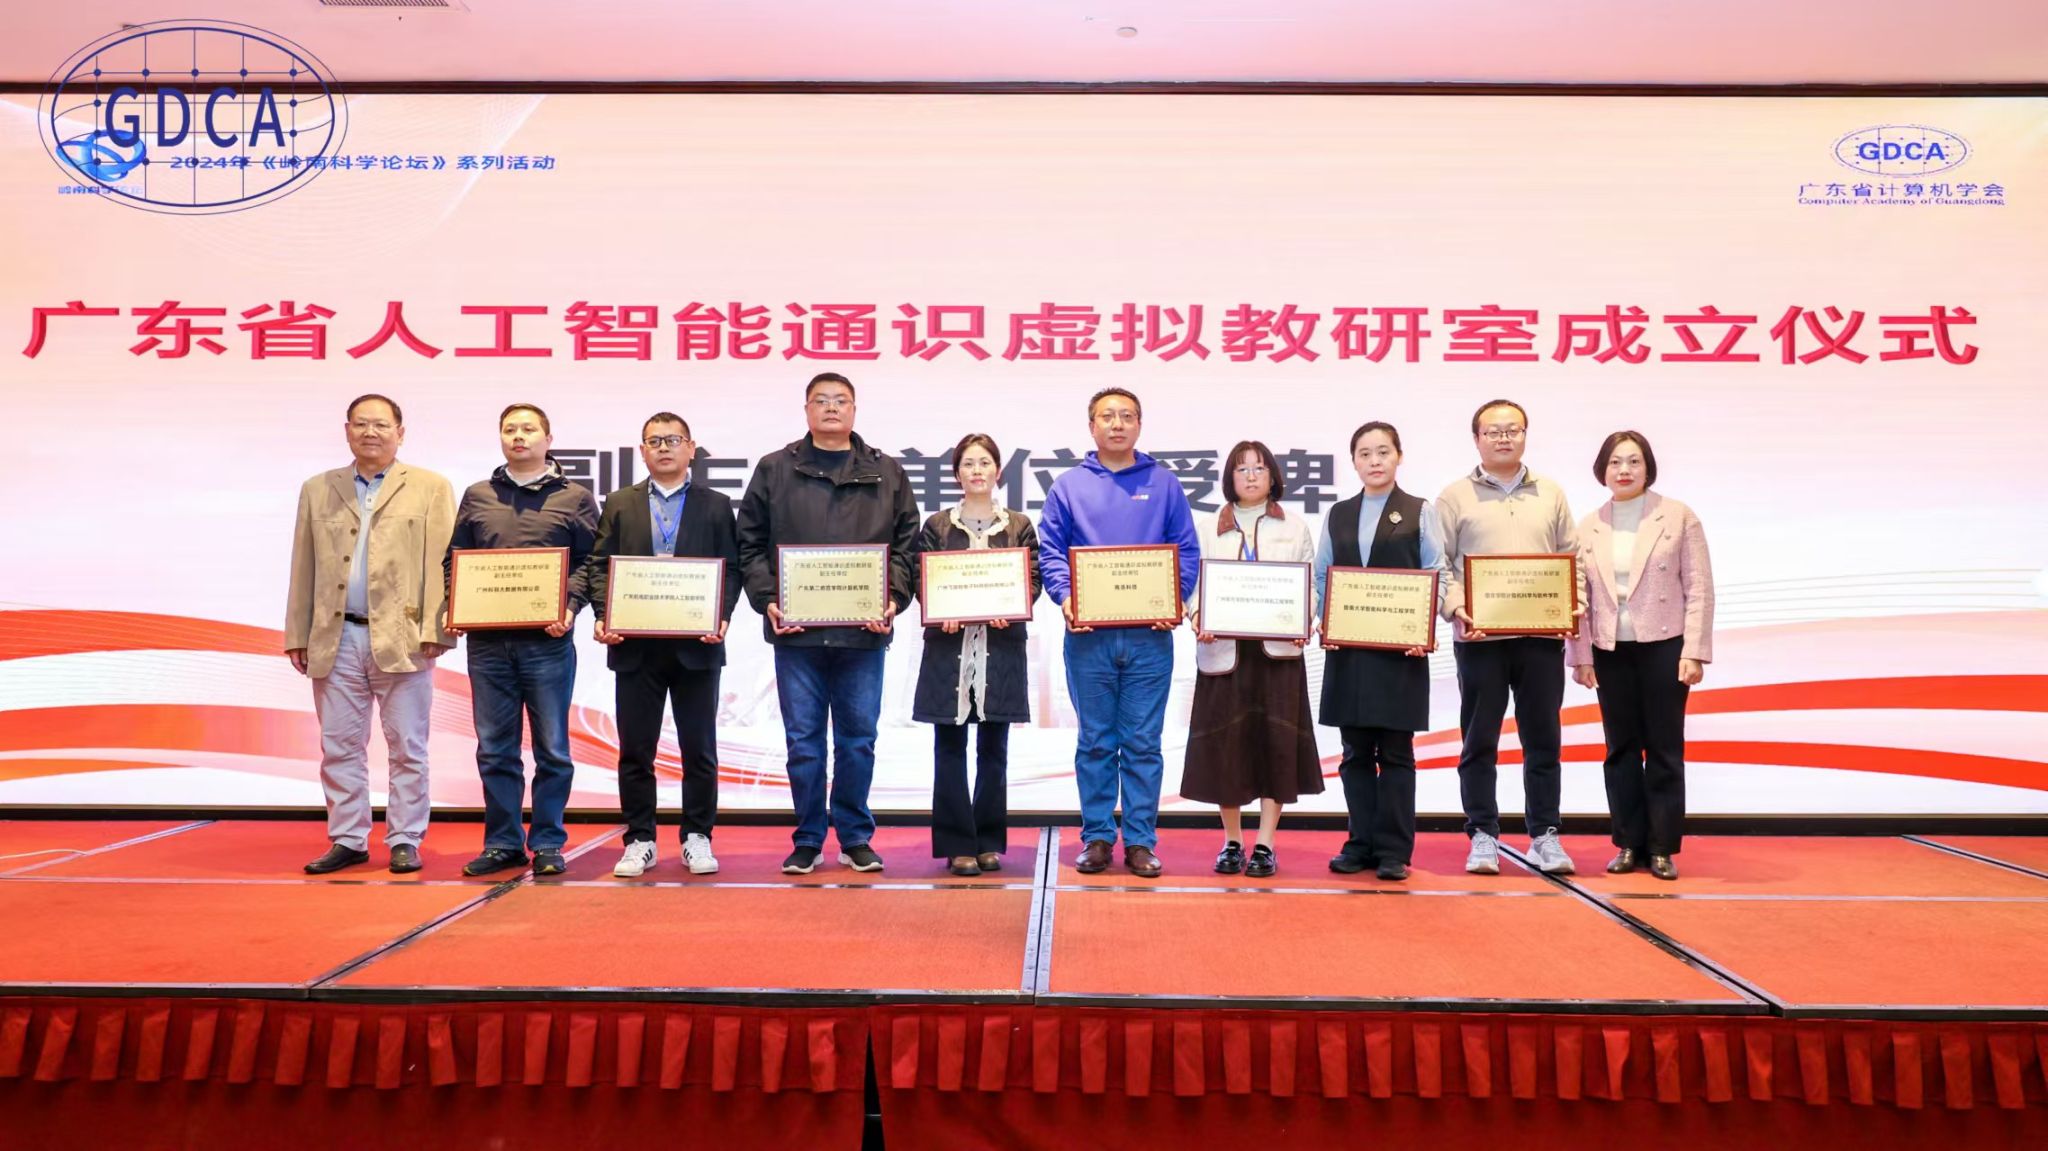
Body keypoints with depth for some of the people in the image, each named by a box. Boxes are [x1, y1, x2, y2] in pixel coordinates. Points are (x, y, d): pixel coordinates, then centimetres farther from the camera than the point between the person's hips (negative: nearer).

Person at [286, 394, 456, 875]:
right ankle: (347, 840, 18)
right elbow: (303, 569, 13)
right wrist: (297, 634, 8)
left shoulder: (431, 489, 4)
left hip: (401, 638, -3)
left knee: (407, 747, 2)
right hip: (335, 640, 3)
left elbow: (441, 564, -2)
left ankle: (405, 841, 12)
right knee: (340, 747, 8)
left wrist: (435, 630, -11)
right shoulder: (317, 490, 14)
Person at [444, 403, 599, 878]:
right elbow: (455, 559, 14)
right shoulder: (477, 496, 14)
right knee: (494, 750, 7)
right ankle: (502, 843, 16)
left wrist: (569, 607, -14)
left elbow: (590, 562, 1)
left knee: (552, 749, 2)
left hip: (547, 641, -3)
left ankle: (547, 844, 11)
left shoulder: (575, 497, 6)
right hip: (486, 640, 3)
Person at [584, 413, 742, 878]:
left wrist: (721, 618, -13)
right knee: (635, 749, 6)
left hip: (696, 645, -1)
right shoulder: (619, 504, 11)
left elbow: (731, 569, 3)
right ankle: (639, 840, 15)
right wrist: (603, 617, -9)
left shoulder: (716, 505, 8)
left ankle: (697, 839, 14)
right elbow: (599, 566, 6)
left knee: (699, 749, 4)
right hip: (635, 645, 1)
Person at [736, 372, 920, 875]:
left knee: (858, 739, 7)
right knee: (803, 740, 5)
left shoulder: (886, 474, 9)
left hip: (863, 631, 0)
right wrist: (767, 599, -5)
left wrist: (894, 599, -6)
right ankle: (807, 841, 17)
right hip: (796, 630, 0)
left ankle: (855, 838, 20)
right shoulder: (774, 470, 8)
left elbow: (906, 543, 7)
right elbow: (751, 544, 7)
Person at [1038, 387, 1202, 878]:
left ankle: (1140, 841, 11)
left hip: (1150, 635, 0)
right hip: (1088, 634, 0)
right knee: (1095, 742, 6)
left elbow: (1187, 551, 6)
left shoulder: (1163, 484, 8)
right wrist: (1065, 597, -12)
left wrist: (1174, 599, -9)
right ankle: (1097, 838, 15)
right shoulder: (1069, 486, 7)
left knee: (1143, 743, 3)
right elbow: (1050, 550, 4)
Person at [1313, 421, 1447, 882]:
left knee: (1395, 752, 2)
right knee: (1356, 752, 7)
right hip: (1347, 649, 3)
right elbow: (1321, 577, 10)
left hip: (1401, 650, -3)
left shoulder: (1420, 513, 4)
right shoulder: (1337, 515, 12)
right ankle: (1361, 843, 16)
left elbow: (1436, 579, -1)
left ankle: (1394, 850, 8)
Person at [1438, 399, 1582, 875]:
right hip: (1480, 637, -2)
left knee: (1542, 741, 6)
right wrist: (1455, 609, -15)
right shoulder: (1455, 497, 5)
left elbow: (1572, 559, 13)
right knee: (1479, 742, 2)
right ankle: (1483, 837, 10)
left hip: (1542, 635, 2)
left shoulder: (1550, 493, 13)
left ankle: (1545, 836, 15)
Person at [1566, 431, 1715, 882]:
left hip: (1663, 646, -3)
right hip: (1610, 651, 3)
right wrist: (1580, 655, 0)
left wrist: (1694, 652, -10)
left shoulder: (1678, 517, 0)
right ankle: (1629, 844, 16)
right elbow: (1578, 595, 5)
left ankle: (1662, 848, 10)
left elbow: (1699, 589, -4)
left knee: (1664, 750, 3)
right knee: (1621, 750, 8)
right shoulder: (1589, 527, 7)